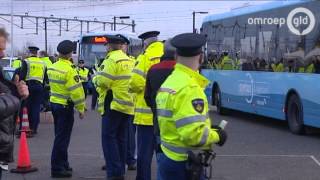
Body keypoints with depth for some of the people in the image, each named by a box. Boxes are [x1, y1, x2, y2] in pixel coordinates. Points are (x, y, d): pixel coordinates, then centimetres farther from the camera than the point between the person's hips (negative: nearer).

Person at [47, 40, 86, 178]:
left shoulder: (52, 67, 6)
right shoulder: (69, 70, -19)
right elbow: (76, 91, -19)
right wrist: (81, 109, -12)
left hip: (54, 103, 8)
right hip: (65, 106, -8)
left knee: (60, 136, 18)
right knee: (62, 138, -2)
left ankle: (63, 164, 28)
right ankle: (57, 169, 1)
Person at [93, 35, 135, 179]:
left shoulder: (112, 60, -11)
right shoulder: (129, 60, 14)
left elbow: (103, 82, -15)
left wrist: (95, 79, 3)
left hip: (114, 104, -8)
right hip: (128, 104, 8)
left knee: (109, 137, -4)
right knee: (121, 138, 13)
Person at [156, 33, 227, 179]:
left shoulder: (168, 82, 9)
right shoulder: (189, 87, -20)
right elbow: (193, 134, -27)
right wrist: (216, 135, -10)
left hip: (169, 158, 9)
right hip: (185, 164, -9)